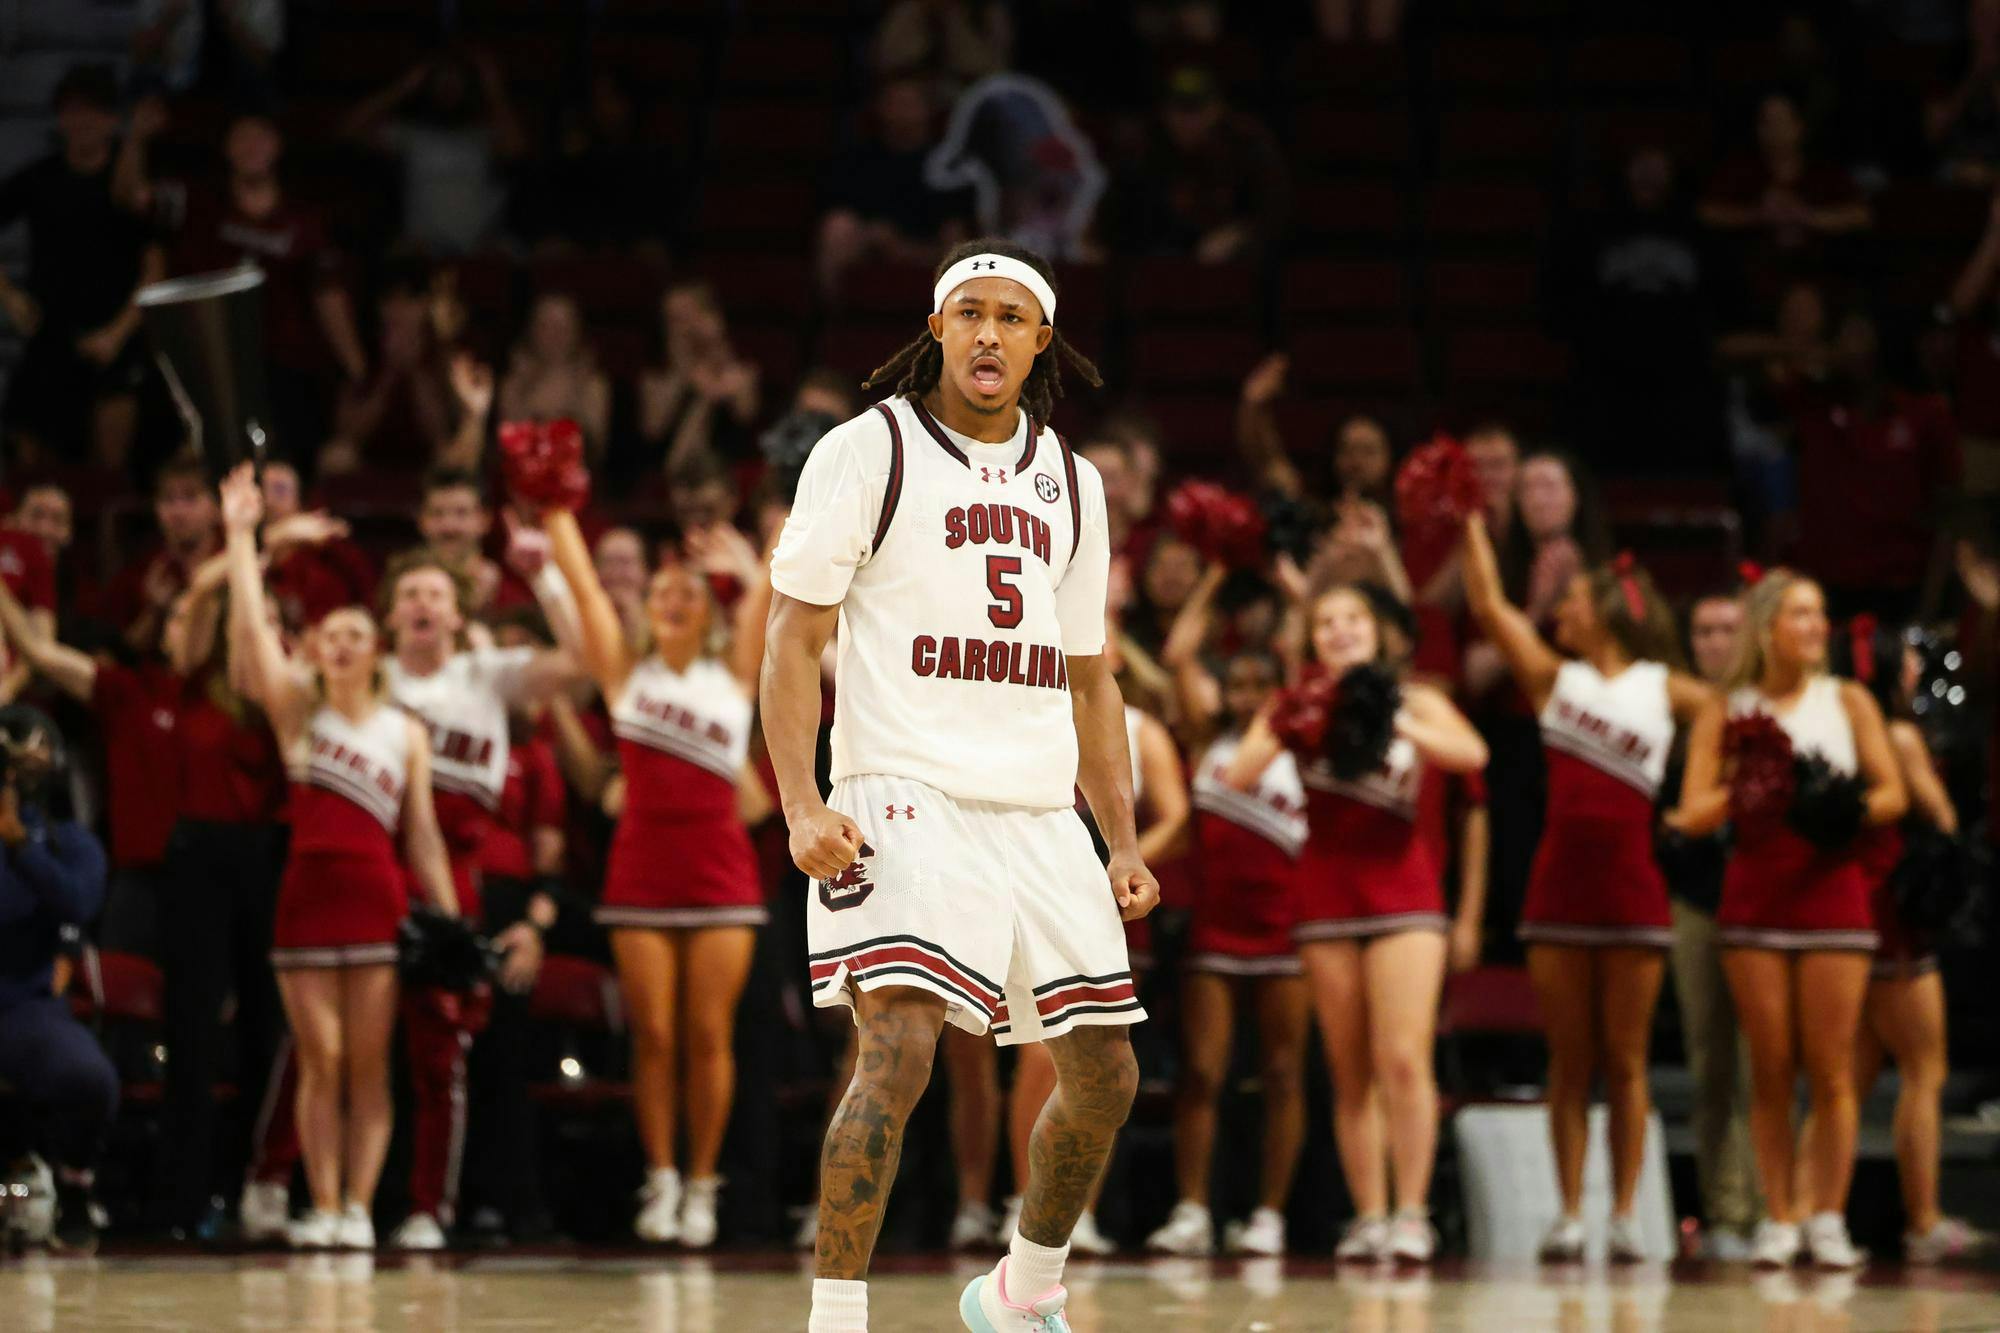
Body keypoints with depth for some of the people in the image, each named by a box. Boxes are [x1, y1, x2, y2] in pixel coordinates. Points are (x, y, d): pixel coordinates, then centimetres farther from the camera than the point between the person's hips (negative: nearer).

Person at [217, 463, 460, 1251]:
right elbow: (251, 627, -6)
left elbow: (422, 835, 9)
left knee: (370, 1063, -2)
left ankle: (359, 1206, -2)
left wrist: (450, 921, 3)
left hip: (378, 897, 0)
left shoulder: (406, 733, 9)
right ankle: (322, 1207, 0)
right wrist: (241, 538, -12)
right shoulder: (297, 709, 8)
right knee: (319, 1061, -2)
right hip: (307, 890, 0)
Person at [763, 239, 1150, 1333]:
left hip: (1041, 815, 6)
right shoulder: (867, 452, -2)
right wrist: (802, 808, -16)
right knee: (899, 1049, -23)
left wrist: (1124, 842, 13)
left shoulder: (1072, 483, 15)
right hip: (907, 798, -6)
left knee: (1105, 1075, 10)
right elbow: (794, 640, -5)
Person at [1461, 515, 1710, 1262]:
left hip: (1631, 885, -2)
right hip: (1559, 884, 2)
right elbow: (1488, 606, 4)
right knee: (1568, 1062, 2)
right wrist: (1472, 525, 2)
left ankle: (1626, 1214, 2)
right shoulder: (1554, 678, 11)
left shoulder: (1664, 689, 7)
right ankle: (1569, 1213, 3)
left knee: (1625, 1061, 1)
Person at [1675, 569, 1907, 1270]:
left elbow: (1893, 793, 5)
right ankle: (1778, 1218, 6)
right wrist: (1740, 791, -13)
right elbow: (1692, 816, 3)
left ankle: (1828, 1218, 2)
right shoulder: (1725, 714, 7)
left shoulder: (1847, 702, 8)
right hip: (1754, 897, 0)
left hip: (1833, 892, 0)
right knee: (1770, 1070, 1)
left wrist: (1846, 810, -14)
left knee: (1831, 1071, -3)